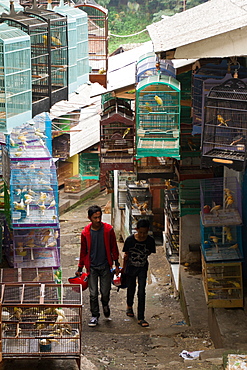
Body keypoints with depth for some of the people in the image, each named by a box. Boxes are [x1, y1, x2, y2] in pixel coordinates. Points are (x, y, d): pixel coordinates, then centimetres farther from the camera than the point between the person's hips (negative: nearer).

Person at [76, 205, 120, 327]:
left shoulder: (108, 230, -7)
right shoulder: (85, 233, -5)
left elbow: (113, 247, 3)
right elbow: (83, 251, 6)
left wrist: (116, 265, 3)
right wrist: (80, 268, 9)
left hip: (105, 266, 0)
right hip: (92, 266, 0)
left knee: (105, 292, 3)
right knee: (93, 294, 2)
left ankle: (105, 304, 37)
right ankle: (95, 316, 18)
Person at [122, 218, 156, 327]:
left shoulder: (150, 240, -15)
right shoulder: (130, 240, -17)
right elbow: (126, 255, -2)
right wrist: (124, 268, 6)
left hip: (143, 269, 0)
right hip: (131, 268, 0)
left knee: (141, 293, -6)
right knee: (131, 289, 18)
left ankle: (141, 318, -2)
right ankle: (129, 306, 49)